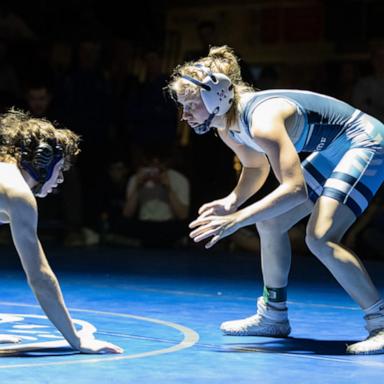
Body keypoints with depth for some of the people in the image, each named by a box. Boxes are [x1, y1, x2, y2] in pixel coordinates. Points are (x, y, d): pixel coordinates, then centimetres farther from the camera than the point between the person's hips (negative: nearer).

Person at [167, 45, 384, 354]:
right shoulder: (227, 128, -3)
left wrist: (237, 219, -41)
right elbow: (256, 166, 16)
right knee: (270, 222, 11)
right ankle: (273, 315, 27)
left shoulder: (263, 120, -33)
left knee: (320, 238, -24)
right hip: (330, 152, 10)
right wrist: (231, 202, -4)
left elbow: (295, 188, -40)